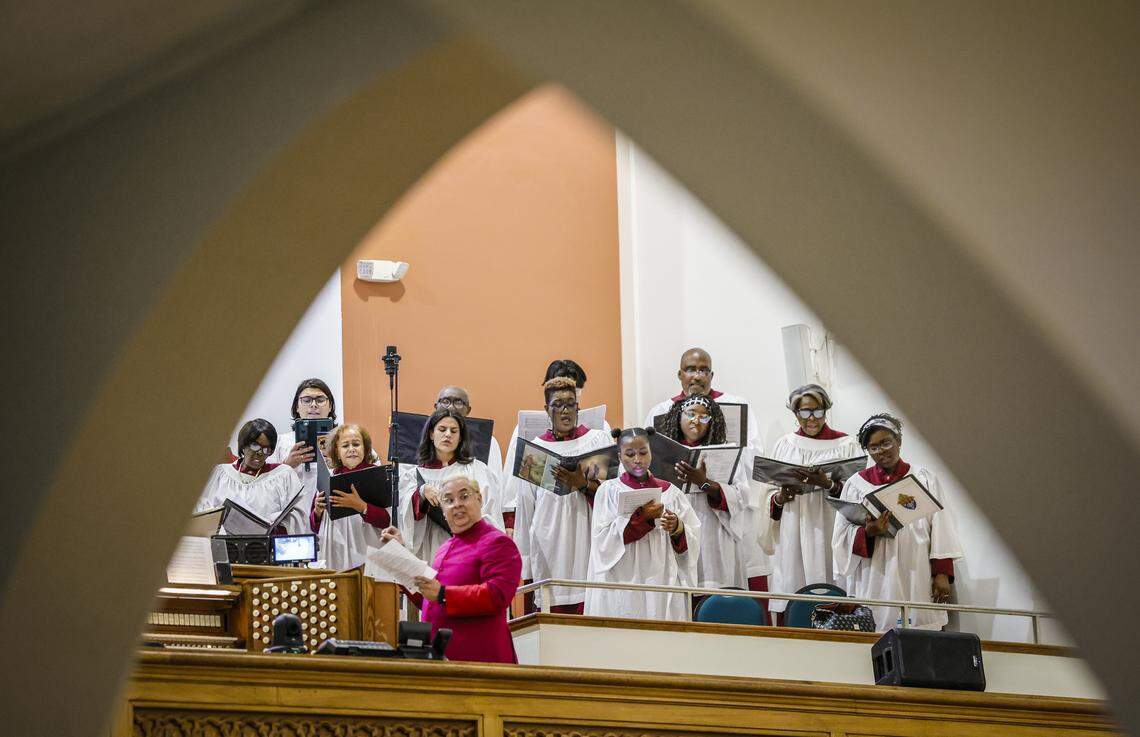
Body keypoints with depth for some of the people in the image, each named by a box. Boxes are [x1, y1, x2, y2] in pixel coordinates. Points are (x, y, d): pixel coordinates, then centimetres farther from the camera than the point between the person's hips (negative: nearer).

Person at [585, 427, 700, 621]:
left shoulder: (670, 492, 8)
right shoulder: (609, 490, 3)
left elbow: (694, 540, 4)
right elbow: (602, 538, -9)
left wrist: (677, 528, -17)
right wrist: (641, 517, -17)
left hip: (663, 581, 2)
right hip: (622, 583, -2)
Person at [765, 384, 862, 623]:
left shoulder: (846, 445, 5)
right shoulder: (784, 445, 14)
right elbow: (768, 496, 15)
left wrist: (828, 484, -19)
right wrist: (780, 498, -7)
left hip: (828, 537, -2)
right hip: (792, 538, 3)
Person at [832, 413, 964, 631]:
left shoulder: (924, 479, 9)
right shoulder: (856, 484, 9)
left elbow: (941, 529, 4)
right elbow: (843, 535, 4)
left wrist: (942, 573, -5)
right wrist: (868, 533, -16)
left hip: (916, 578, 0)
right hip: (874, 581, 0)